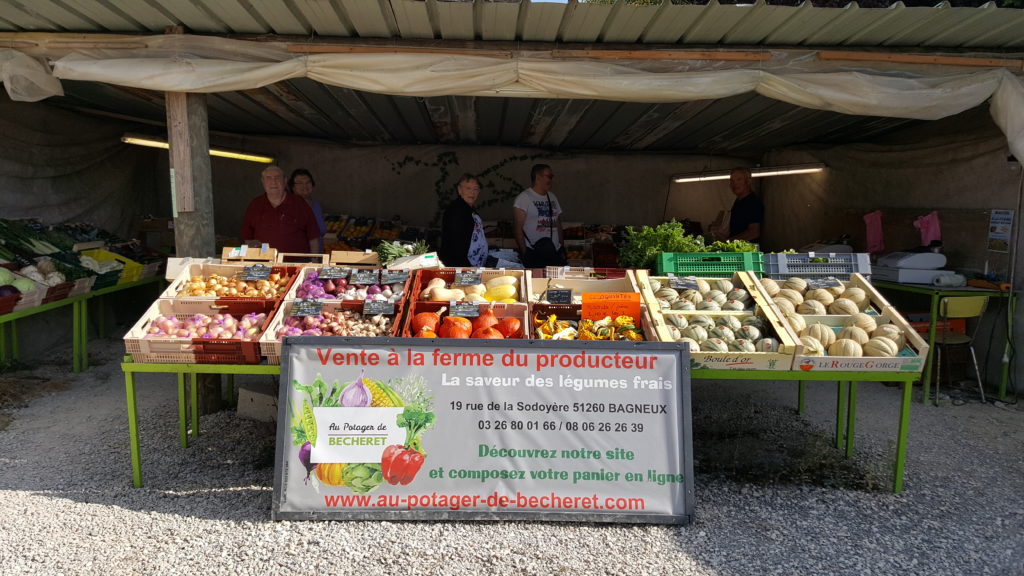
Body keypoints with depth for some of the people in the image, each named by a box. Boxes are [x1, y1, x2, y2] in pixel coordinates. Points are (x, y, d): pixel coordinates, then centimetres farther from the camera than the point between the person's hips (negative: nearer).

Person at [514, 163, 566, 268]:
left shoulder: (552, 197, 15)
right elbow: (518, 227, -11)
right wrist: (524, 252, -16)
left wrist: (561, 247, 14)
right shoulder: (524, 198, -6)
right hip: (534, 254, -6)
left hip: (555, 252, 7)